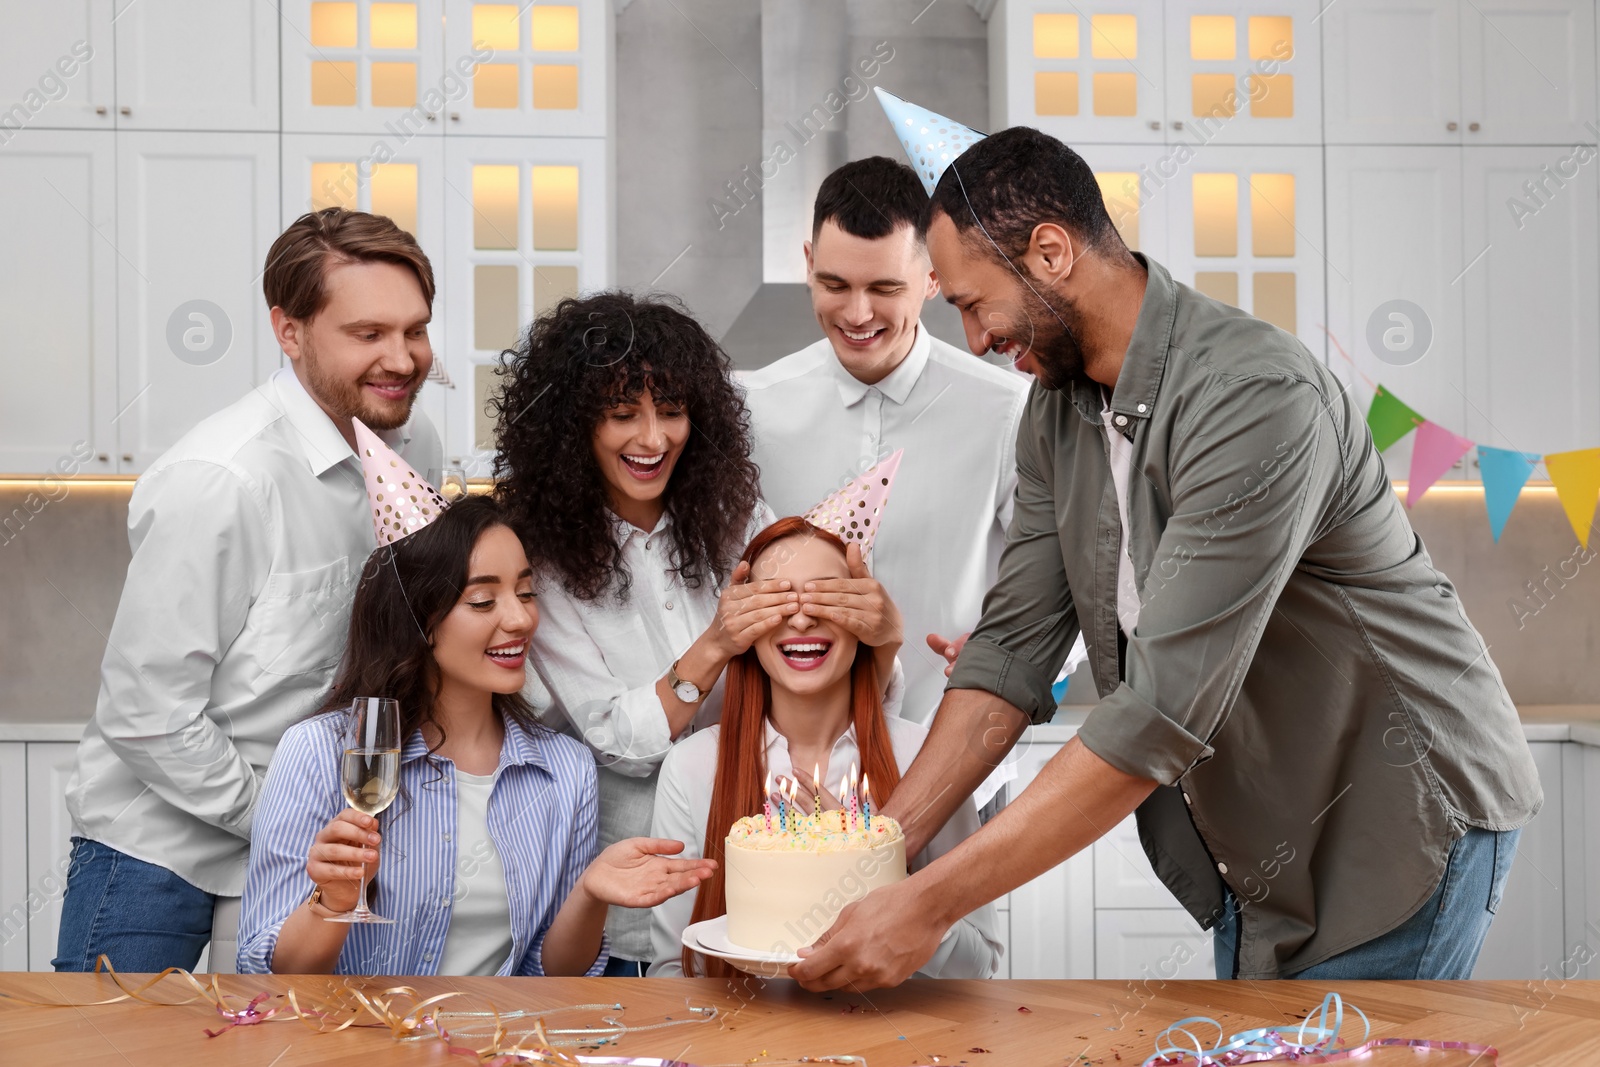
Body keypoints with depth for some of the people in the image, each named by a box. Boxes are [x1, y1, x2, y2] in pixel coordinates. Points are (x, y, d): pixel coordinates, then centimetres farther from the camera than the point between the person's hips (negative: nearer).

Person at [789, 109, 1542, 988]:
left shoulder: (1255, 397, -29)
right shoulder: (1058, 407, -1)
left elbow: (1164, 711, -33)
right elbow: (1014, 646, -1)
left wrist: (930, 903, -31)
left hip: (1399, 820, -7)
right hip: (1258, 843, 7)